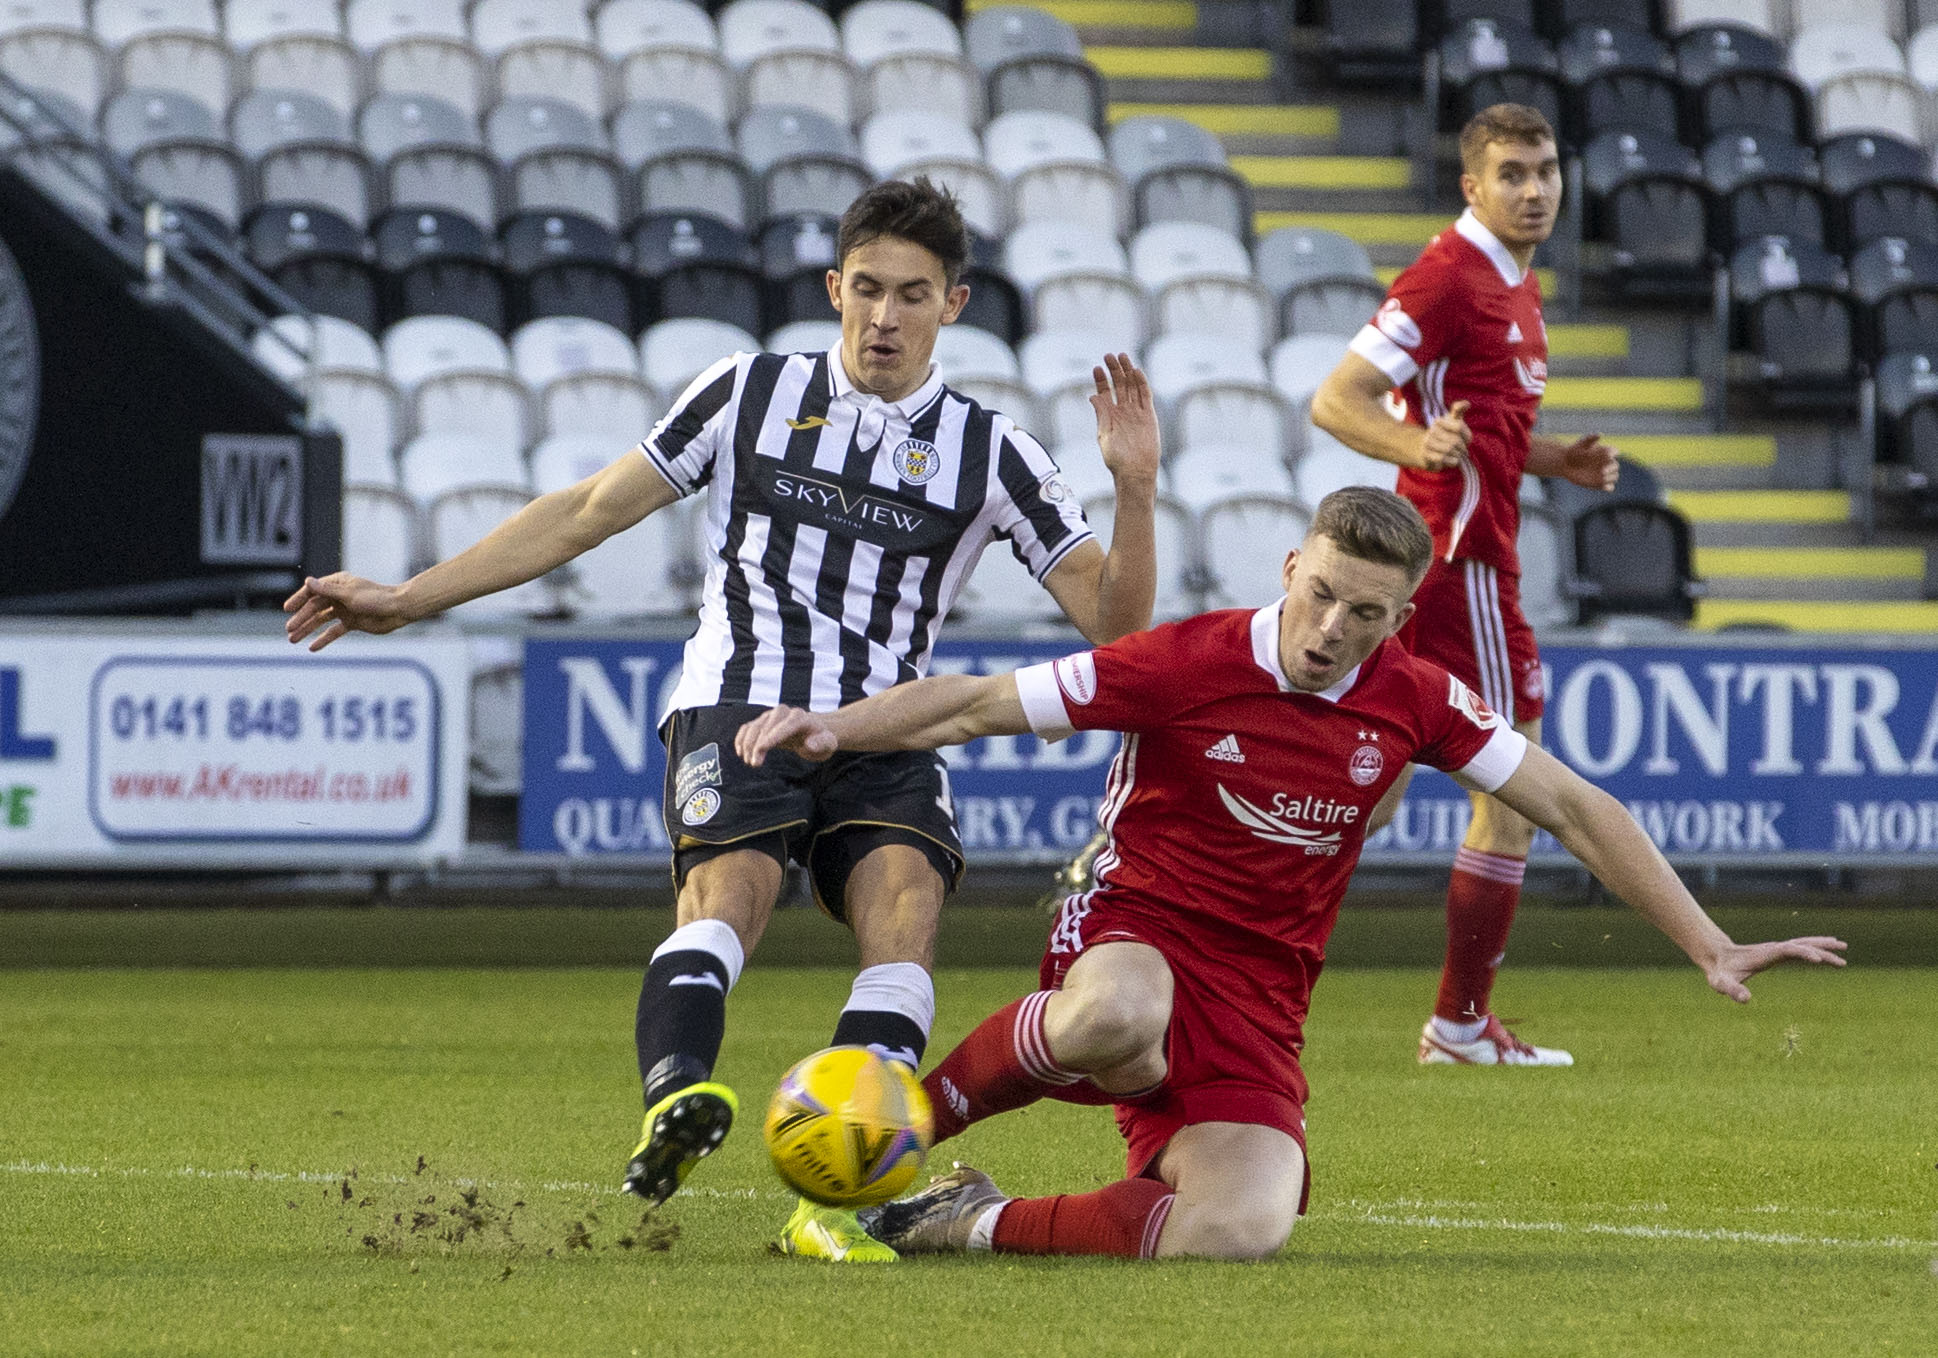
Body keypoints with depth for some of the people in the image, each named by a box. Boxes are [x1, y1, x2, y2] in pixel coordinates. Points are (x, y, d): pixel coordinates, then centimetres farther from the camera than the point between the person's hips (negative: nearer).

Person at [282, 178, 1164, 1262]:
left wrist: (1135, 488, -8)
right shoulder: (751, 394, 13)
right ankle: (676, 1100, -58)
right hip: (739, 713, -1)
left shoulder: (988, 451, 11)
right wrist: (407, 599, 14)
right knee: (731, 886, -32)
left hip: (884, 742, 1)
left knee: (906, 898, -29)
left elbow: (1115, 622, 9)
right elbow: (587, 514, 17)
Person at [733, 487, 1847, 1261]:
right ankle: (903, 1123, -18)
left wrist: (1713, 949, 5)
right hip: (1136, 936, -3)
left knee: (1238, 1234, -26)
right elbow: (982, 704, -6)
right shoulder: (1190, 663, -10)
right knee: (1117, 1019, -45)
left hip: (1258, 995, 3)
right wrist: (834, 728, -21)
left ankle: (976, 1224, -6)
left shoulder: (1415, 701, 1)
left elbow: (1573, 809, 8)